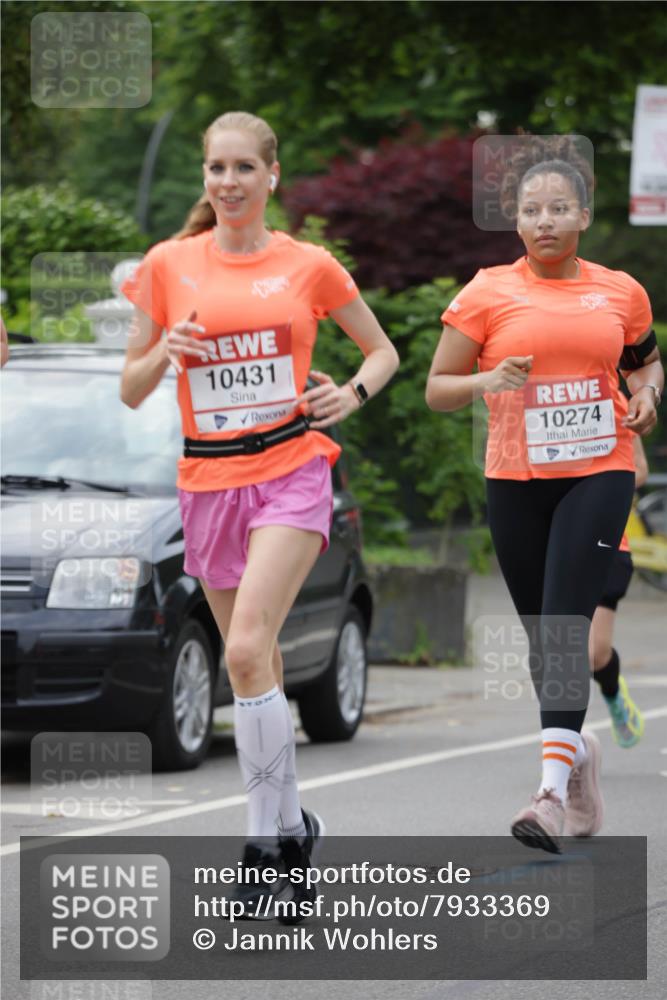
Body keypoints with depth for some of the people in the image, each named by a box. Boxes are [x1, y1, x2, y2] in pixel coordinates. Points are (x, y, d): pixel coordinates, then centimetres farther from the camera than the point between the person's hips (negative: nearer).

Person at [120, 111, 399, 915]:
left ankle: (266, 841, -15)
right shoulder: (168, 265, 4)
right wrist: (166, 352, -13)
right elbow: (131, 389, 8)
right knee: (251, 667, 9)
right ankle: (291, 820, 26)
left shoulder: (309, 266, 1)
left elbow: (382, 350, 14)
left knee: (247, 652, -19)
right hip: (208, 479, 3)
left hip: (291, 471, -3)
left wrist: (352, 394, -6)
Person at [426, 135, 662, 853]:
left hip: (598, 474, -2)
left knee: (565, 625, -16)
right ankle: (579, 751, 31)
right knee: (541, 632, 8)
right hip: (515, 479, 2)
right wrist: (490, 380, -16)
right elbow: (437, 390, 3)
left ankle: (554, 792, -25)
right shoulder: (488, 292, 1)